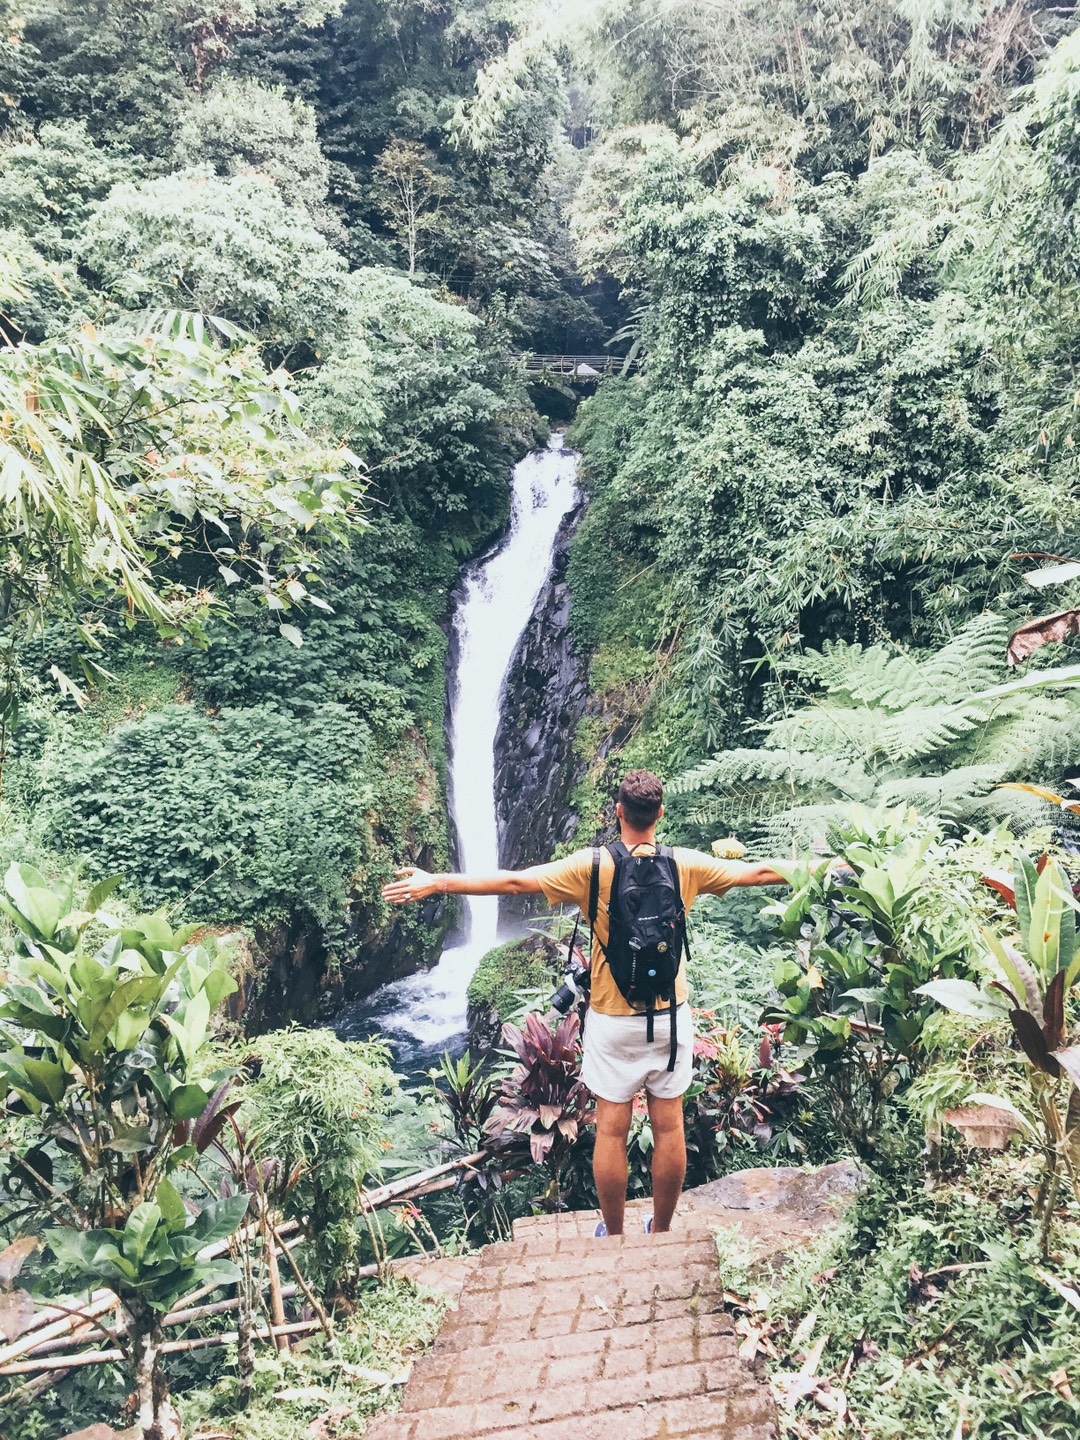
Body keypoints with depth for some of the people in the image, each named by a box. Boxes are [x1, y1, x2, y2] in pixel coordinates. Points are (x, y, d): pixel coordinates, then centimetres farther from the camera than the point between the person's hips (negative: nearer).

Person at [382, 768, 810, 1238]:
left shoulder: (592, 867, -13)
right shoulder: (685, 865, -6)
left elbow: (515, 881, -15)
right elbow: (757, 872, 4)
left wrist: (436, 882, -10)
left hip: (612, 1020, -2)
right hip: (670, 1015, 2)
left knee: (611, 1131, 10)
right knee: (669, 1128, 13)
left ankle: (613, 1234, 24)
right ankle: (661, 1232, 27)